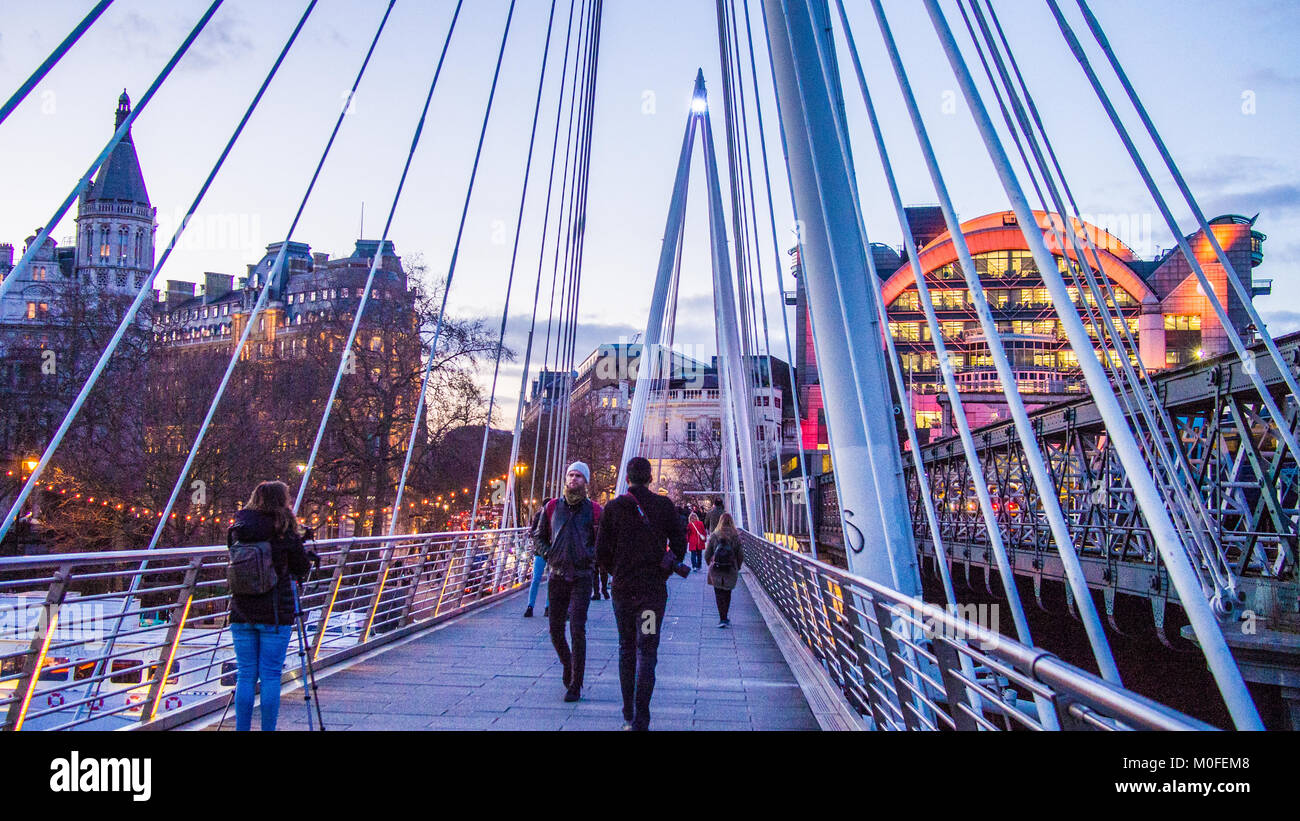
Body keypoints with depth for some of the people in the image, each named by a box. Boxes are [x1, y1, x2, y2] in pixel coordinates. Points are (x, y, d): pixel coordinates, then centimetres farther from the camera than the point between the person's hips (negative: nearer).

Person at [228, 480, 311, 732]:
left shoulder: (238, 530, 4)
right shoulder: (284, 532, -9)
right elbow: (301, 569, 0)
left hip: (241, 612, 4)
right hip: (275, 613, -4)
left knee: (245, 675, 11)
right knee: (270, 676, 3)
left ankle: (241, 729, 14)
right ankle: (268, 729, 6)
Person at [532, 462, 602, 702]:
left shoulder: (593, 510, 1)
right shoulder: (552, 507, 6)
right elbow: (539, 536, 15)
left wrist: (590, 556, -6)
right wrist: (549, 554, 0)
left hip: (582, 576, -3)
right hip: (557, 575, 3)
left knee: (577, 629, -8)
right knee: (556, 630, 7)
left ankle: (575, 686, 1)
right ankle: (568, 665, 36)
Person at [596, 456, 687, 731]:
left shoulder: (613, 508, -1)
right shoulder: (664, 505, -2)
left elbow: (601, 554, -2)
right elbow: (679, 544, 1)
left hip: (622, 588, 2)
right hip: (653, 589, -1)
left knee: (626, 649, 15)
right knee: (646, 651, 1)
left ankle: (628, 716, 22)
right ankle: (640, 721, -6)